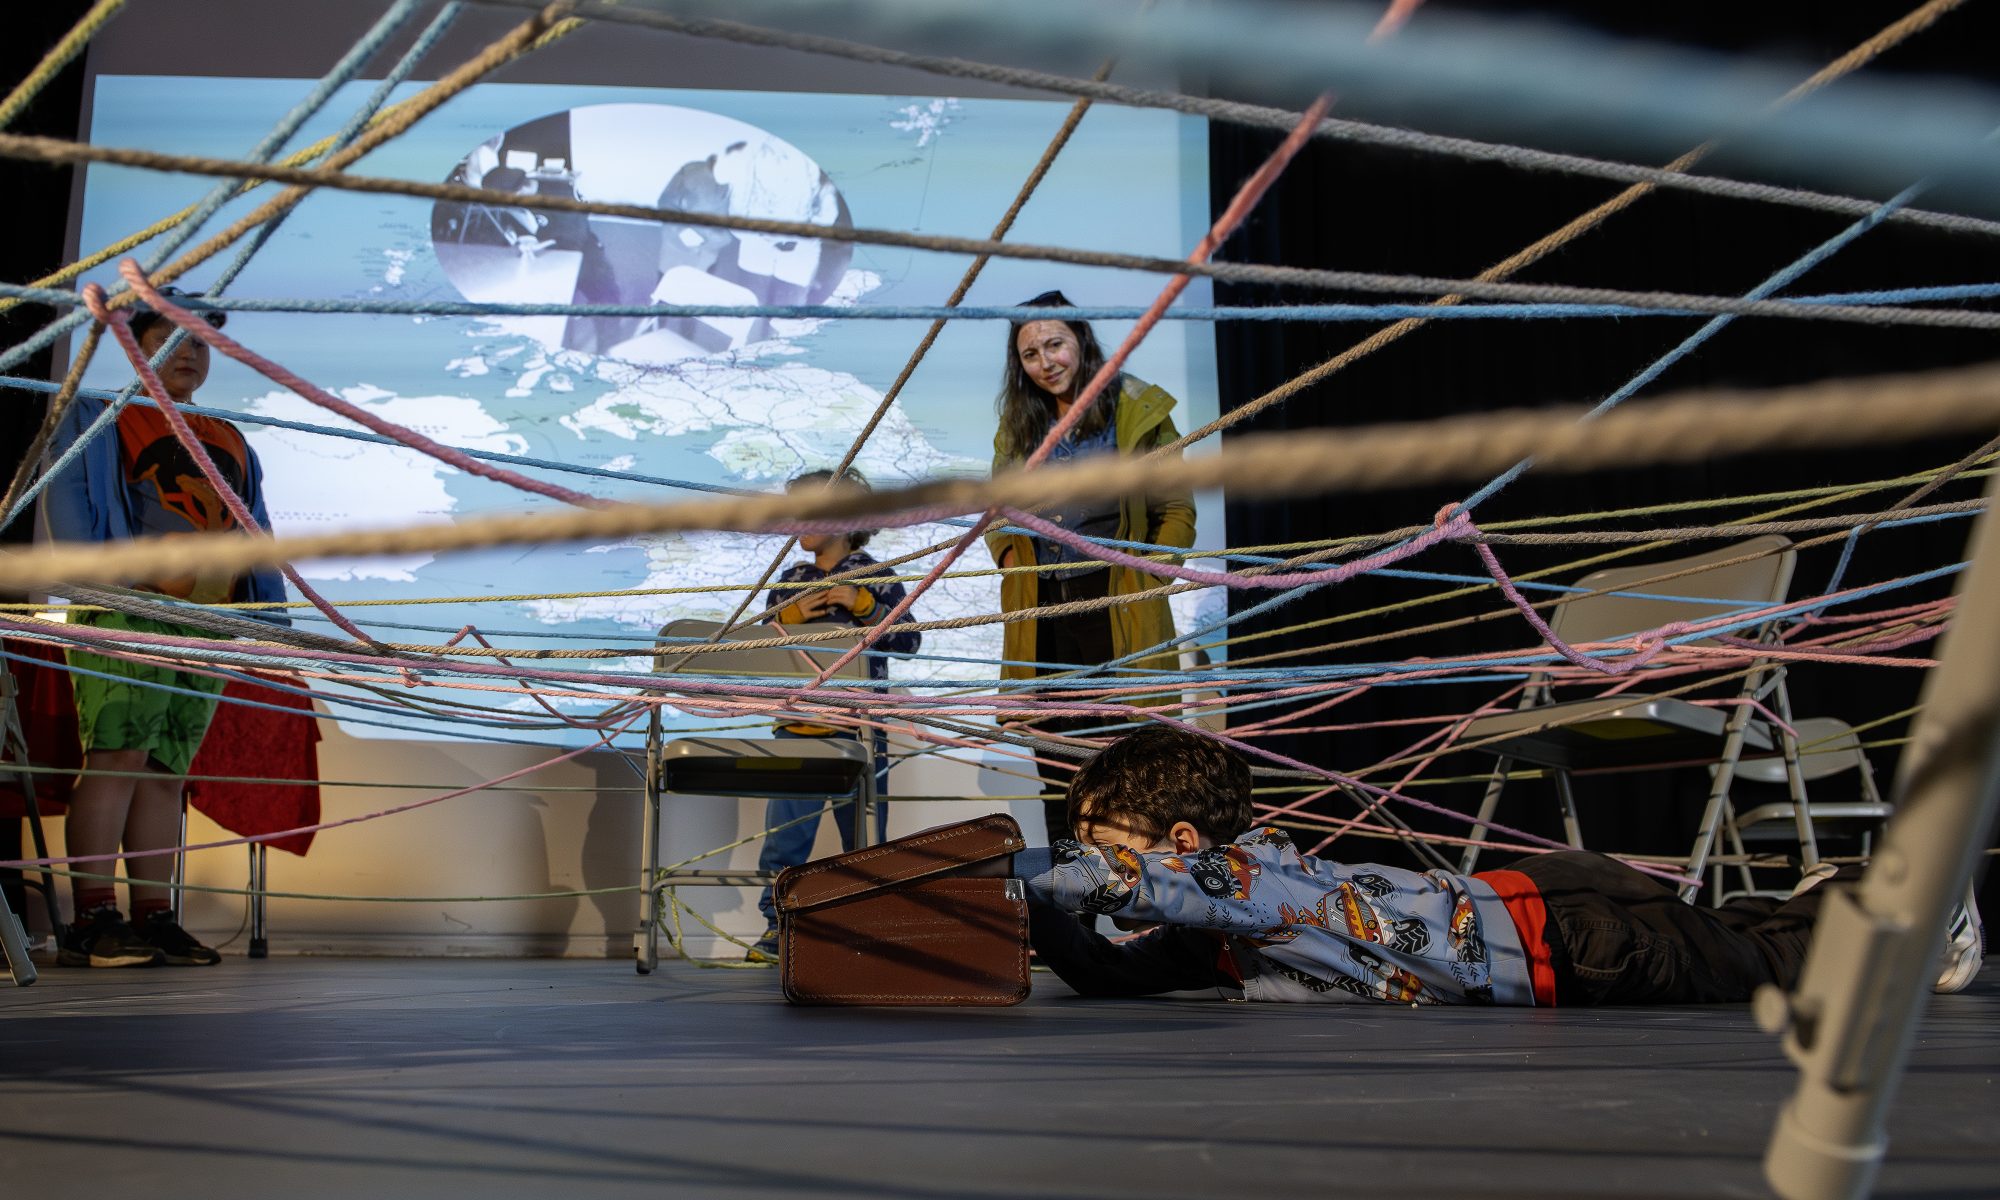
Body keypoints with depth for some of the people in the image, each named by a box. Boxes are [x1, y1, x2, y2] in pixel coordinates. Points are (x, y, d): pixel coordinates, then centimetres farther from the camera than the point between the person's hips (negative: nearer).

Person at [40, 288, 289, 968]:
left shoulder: (231, 444, 26)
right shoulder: (98, 417, 12)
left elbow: (254, 537, 22)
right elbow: (67, 499, -1)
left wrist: (269, 612, 10)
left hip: (211, 621, 5)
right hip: (129, 608, -5)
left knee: (167, 769, 2)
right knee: (118, 756, -14)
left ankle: (153, 918, 2)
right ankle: (91, 920, -14)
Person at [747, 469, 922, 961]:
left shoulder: (875, 578, 1)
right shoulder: (788, 582, 12)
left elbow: (909, 640, -6)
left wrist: (861, 604, -15)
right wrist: (790, 616, -5)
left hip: (859, 728, -3)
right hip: (797, 725, 3)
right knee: (783, 835, -4)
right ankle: (778, 927, 3)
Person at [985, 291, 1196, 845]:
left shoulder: (1135, 411, -1)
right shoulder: (1018, 424, 13)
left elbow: (1177, 512, 1)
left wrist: (1145, 578, -9)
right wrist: (1008, 557, 4)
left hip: (1116, 610, -4)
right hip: (1041, 610, 4)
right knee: (1057, 766, 9)